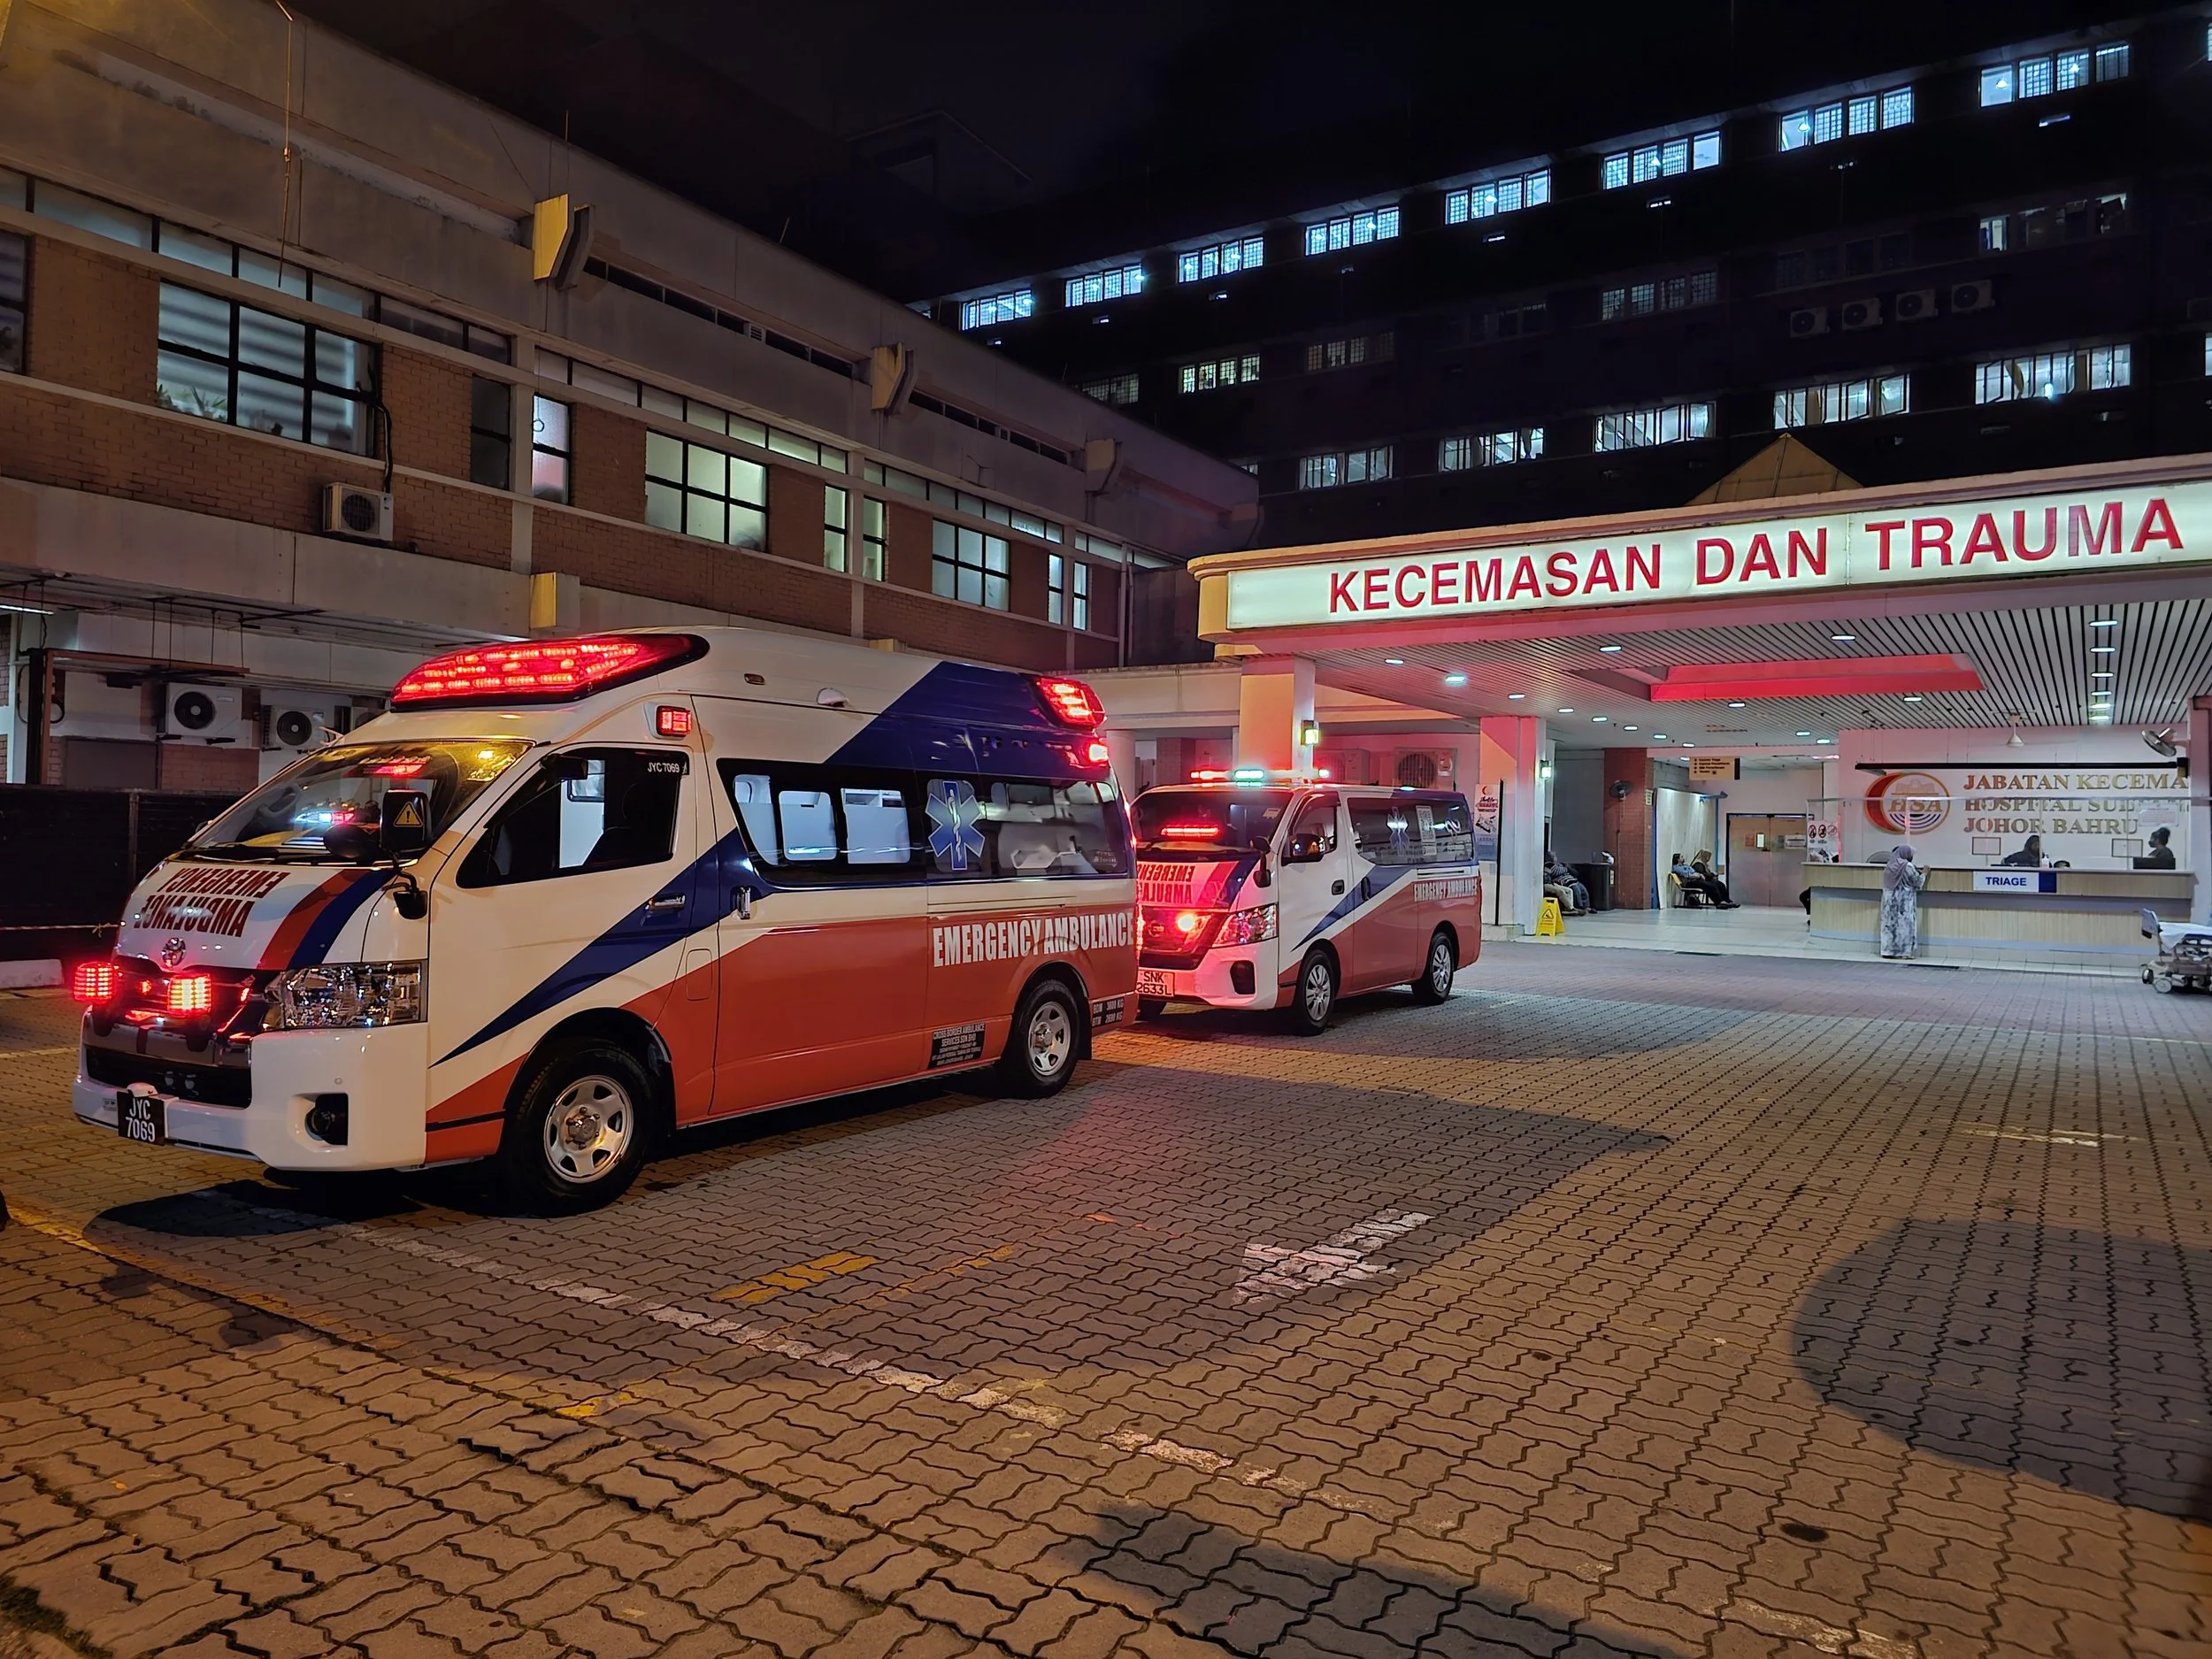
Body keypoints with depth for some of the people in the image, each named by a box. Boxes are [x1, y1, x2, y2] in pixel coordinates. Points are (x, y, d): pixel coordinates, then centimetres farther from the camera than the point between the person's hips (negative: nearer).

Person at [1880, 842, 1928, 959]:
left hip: (1889, 900, 6)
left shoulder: (1889, 866, 6)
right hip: (1903, 901, -6)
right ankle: (1903, 951, -1)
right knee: (1903, 924, 0)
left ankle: (1887, 951, 7)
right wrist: (1924, 874, 17)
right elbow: (1918, 881, -4)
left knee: (1889, 923, 7)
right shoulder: (1908, 866, -12)